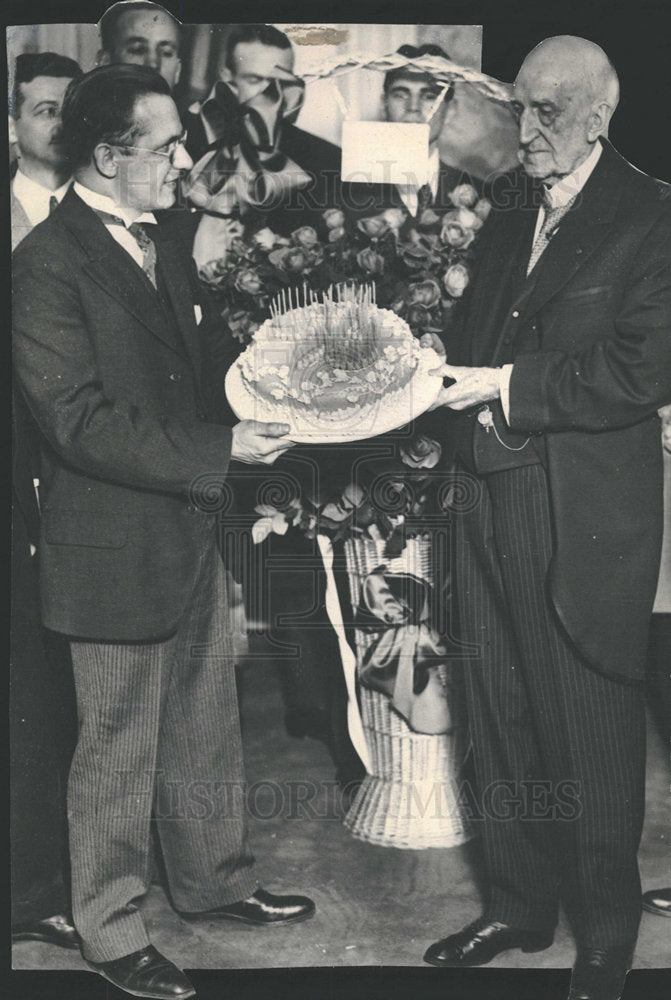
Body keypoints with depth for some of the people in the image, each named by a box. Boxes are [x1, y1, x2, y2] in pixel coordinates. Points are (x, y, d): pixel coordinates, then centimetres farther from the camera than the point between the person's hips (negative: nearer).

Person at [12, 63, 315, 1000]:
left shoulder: (166, 238, 9)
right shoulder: (48, 262, -17)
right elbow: (82, 423, -23)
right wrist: (220, 452, -22)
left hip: (194, 528, 8)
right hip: (115, 548, -8)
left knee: (208, 728, 20)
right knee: (119, 750, 9)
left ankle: (215, 880, 42)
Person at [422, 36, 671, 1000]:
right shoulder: (511, 203, 14)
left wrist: (507, 385, -17)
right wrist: (452, 370, -3)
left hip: (587, 520, -6)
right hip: (493, 500, 7)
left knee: (592, 735, 7)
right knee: (500, 720, 16)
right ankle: (518, 907, 36)